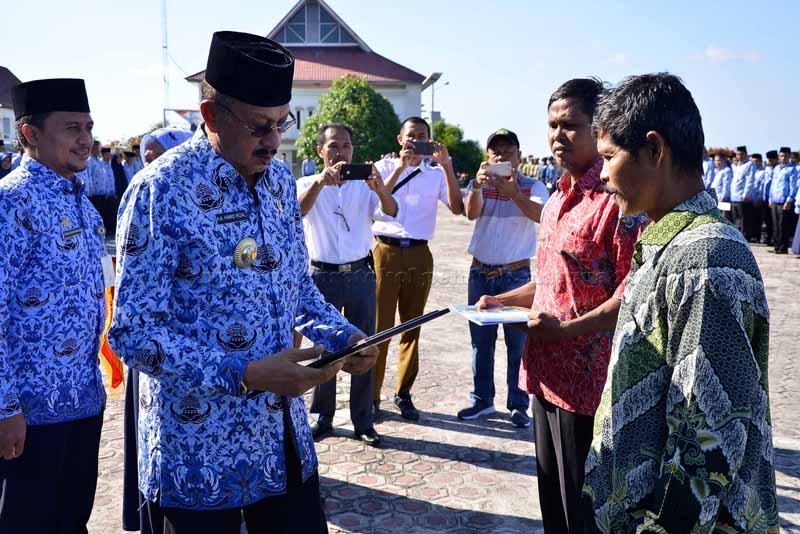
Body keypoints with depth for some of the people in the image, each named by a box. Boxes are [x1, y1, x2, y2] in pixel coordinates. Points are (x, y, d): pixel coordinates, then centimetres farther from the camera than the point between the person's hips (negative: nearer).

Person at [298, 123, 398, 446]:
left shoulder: (364, 186, 4)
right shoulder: (309, 184, 1)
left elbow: (390, 213, -13)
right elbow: (296, 211, -21)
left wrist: (379, 188, -34)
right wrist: (320, 182, -37)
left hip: (360, 274, 1)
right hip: (323, 276, -1)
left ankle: (363, 422, 15)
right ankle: (323, 418, 21)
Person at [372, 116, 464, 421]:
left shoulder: (437, 173, 7)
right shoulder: (385, 167, 5)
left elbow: (457, 209, -8)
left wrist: (447, 167, -15)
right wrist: (401, 167, -19)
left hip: (419, 255, 2)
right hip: (386, 252, -2)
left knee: (412, 326, 9)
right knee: (379, 326, -1)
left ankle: (404, 393, 21)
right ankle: (372, 395, 9)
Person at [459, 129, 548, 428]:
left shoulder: (533, 187, -3)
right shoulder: (481, 185, 3)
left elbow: (540, 215, -24)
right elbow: (471, 213, -17)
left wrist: (513, 194, -42)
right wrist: (477, 185, -38)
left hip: (516, 274, -3)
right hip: (480, 272, 3)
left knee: (518, 342, 1)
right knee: (480, 341, 11)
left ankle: (518, 405, 13)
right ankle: (482, 400, 24)